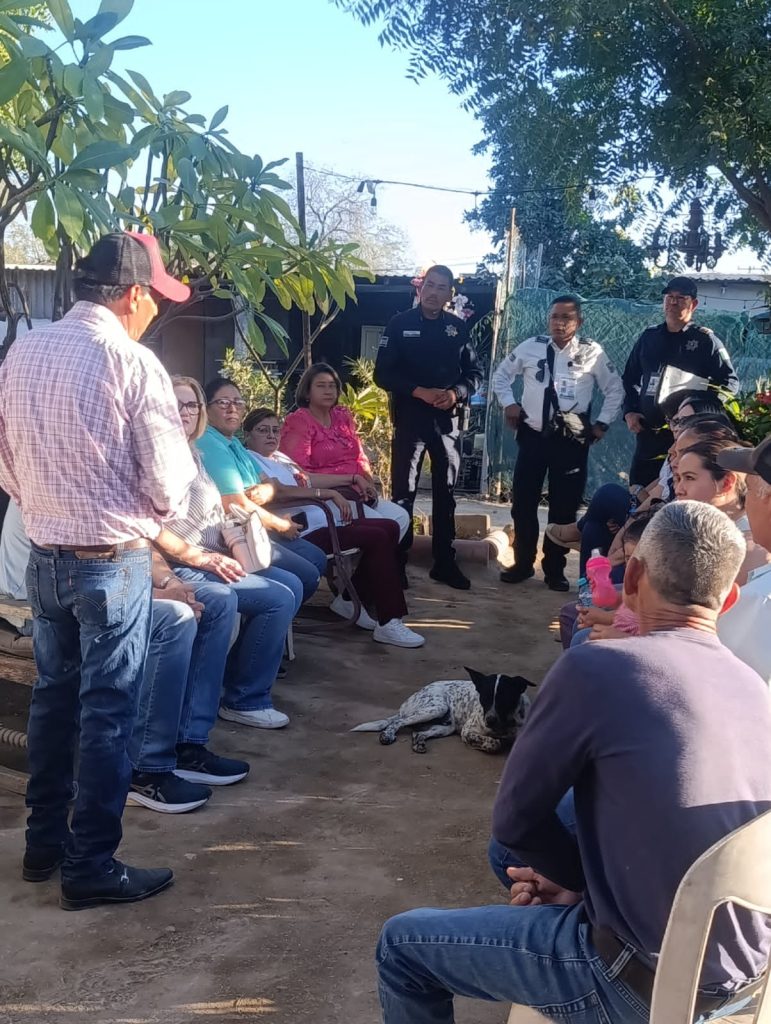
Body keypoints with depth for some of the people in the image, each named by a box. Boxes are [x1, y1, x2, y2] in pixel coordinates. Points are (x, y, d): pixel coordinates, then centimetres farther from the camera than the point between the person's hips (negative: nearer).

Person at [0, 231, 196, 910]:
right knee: (106, 714, 4)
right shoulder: (132, 364, -17)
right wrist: (152, 509, 7)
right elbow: (170, 485, -14)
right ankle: (91, 868, 14)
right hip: (113, 563, -6)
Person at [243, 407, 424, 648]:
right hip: (307, 531, -11)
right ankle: (388, 623, -18)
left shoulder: (279, 457, 25)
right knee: (377, 537, -21)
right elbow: (278, 490, -20)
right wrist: (328, 493, -21)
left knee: (389, 528, 6)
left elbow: (308, 479, 31)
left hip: (326, 520, 11)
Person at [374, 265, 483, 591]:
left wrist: (456, 394, -12)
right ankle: (397, 562, 6)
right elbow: (383, 374, -6)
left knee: (445, 492, 9)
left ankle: (444, 563, 18)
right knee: (403, 492, 0)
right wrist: (420, 392, -18)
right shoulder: (400, 324, -1)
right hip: (410, 418, -3)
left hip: (449, 420, 3)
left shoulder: (458, 327, 7)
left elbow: (474, 373, 9)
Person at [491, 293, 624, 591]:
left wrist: (602, 424, 2)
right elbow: (501, 375, 15)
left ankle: (554, 569, 20)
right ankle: (523, 563, 22)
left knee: (564, 506, 6)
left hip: (572, 440, -1)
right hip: (533, 436, 2)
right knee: (523, 502, 6)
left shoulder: (592, 352, -3)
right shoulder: (531, 347, 1)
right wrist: (508, 403, 3)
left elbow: (615, 390, 7)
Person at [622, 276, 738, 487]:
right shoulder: (649, 337, 13)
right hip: (647, 432, 4)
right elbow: (630, 378, 21)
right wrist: (630, 411, 7)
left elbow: (730, 382, -1)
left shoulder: (706, 340, 0)